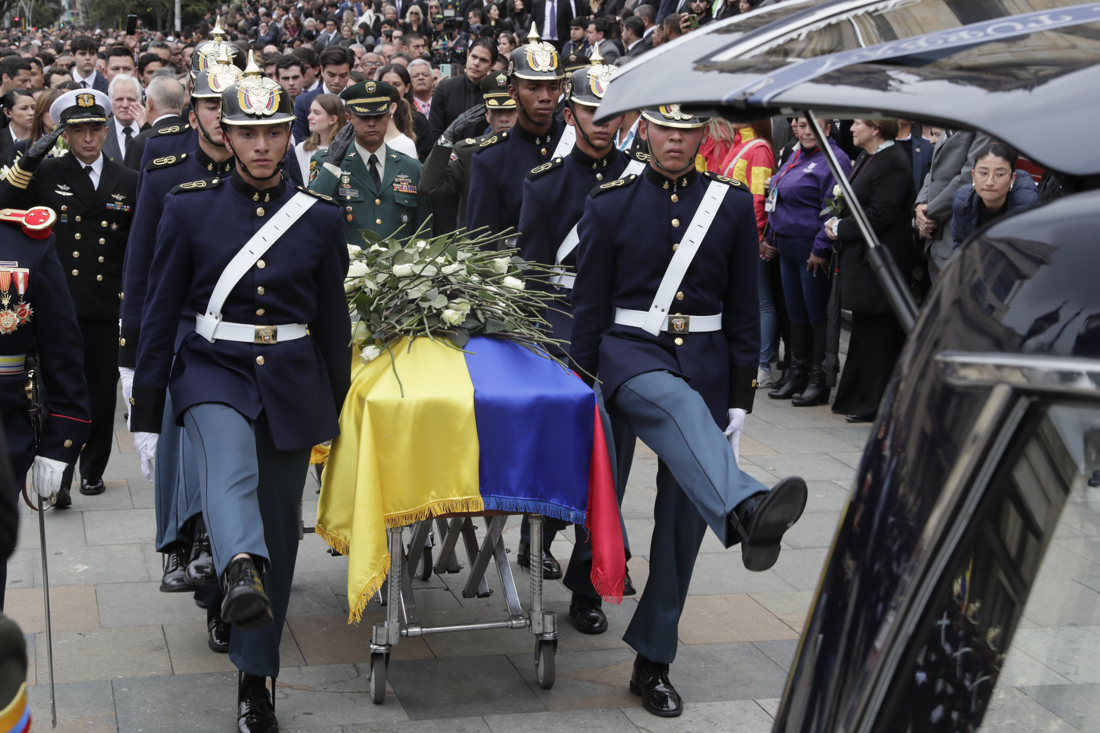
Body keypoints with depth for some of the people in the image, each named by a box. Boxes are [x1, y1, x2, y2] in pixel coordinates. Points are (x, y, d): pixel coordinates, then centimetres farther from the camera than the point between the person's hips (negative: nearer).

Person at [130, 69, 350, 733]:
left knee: (279, 530, 5)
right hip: (212, 365, -1)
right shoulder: (189, 208, -1)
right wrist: (146, 414, 0)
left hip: (292, 379, 2)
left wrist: (336, 410, 12)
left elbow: (333, 320, 9)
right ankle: (241, 571, -62)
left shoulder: (320, 219, 3)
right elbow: (162, 310, 1)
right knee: (229, 453, -36)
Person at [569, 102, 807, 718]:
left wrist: (741, 396, 3)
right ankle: (746, 513, -67)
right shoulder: (610, 204, 2)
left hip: (706, 365, 2)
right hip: (632, 352, -2)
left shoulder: (733, 203, 5)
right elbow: (590, 303, 5)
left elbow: (744, 308, 6)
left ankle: (653, 662, 15)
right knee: (682, 407, -39)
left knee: (683, 519, 3)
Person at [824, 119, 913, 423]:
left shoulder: (893, 163, -17)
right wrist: (836, 222, 5)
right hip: (862, 259, 10)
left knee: (876, 333, -3)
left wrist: (840, 229, -13)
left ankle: (873, 404, 5)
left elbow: (879, 216, -21)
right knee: (864, 330, 15)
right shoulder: (867, 157, 15)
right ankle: (855, 399, 24)